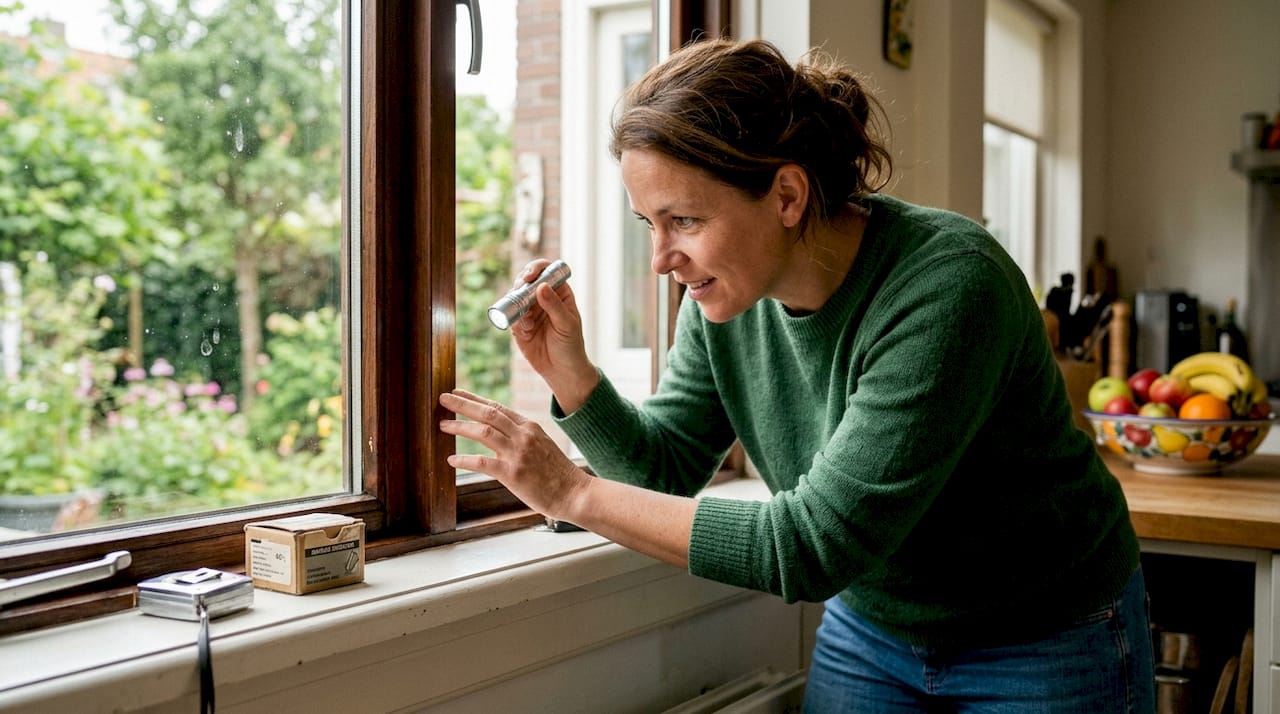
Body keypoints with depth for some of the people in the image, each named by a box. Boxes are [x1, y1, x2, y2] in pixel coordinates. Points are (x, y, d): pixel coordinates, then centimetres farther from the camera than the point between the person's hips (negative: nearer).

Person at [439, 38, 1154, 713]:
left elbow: (819, 540, -33)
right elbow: (667, 463, 0)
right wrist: (567, 370, -19)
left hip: (1044, 646, -5)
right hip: (869, 632, 5)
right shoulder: (727, 292, -11)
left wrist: (575, 493, -30)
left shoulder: (947, 286, -32)